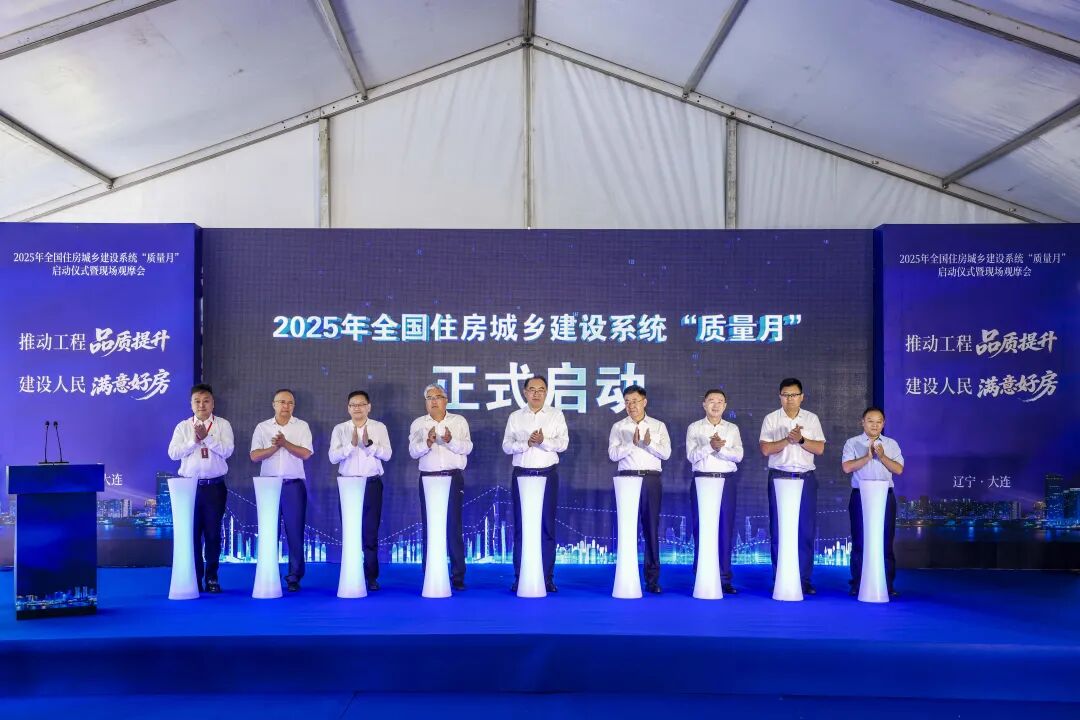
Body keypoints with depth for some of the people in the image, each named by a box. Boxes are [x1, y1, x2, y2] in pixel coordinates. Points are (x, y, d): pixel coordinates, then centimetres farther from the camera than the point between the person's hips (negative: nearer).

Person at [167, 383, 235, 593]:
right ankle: (194, 578, 14)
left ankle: (211, 578, 15)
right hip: (190, 485, 1)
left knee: (213, 533, 4)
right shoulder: (183, 426, 7)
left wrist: (207, 438, -18)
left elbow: (227, 451, -9)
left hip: (215, 486, -1)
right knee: (192, 533, 4)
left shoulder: (223, 425, 4)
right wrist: (194, 441, -13)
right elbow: (173, 453, -3)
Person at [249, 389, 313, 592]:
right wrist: (274, 447, -14)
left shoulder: (302, 426, 6)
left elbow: (306, 453, -5)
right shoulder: (262, 427, 8)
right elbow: (255, 456, -1)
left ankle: (294, 577, 4)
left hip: (294, 485, -1)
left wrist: (285, 443, -16)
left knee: (295, 531, -1)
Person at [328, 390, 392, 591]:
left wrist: (369, 443, -21)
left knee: (371, 532, 2)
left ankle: (371, 576, 9)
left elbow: (387, 454, -6)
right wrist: (351, 444, -20)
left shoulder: (379, 428, 4)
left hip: (372, 484, -1)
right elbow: (333, 457, -5)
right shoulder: (340, 429, 5)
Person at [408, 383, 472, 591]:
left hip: (454, 477, -1)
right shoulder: (418, 424, 10)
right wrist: (427, 443, -23)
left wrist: (451, 440, -22)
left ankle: (458, 576, 2)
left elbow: (467, 447, -4)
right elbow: (413, 451, -3)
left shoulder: (459, 421, 8)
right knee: (429, 527, 2)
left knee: (454, 526, -3)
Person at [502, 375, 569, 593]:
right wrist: (526, 443, -17)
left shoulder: (556, 415, 8)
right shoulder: (515, 417, 10)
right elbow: (507, 446, 1)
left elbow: (563, 443, -4)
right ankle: (519, 577, 7)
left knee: (547, 527, 1)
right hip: (521, 474, 1)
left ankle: (547, 578, 6)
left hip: (548, 475, -1)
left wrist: (543, 441, -21)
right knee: (520, 526, 2)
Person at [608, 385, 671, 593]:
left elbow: (666, 453, 0)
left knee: (651, 528, 0)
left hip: (651, 480, 0)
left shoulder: (658, 426, 11)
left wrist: (650, 443, -17)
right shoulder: (618, 427, 10)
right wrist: (632, 443, -17)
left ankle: (652, 578, 5)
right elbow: (613, 454, -3)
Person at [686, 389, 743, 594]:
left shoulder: (732, 429, 11)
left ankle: (725, 579, 6)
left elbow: (738, 455, -3)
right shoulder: (694, 428, 7)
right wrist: (710, 446, -22)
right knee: (701, 529, 1)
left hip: (726, 481, 1)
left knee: (726, 530, 1)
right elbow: (691, 455, -7)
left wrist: (721, 448, -19)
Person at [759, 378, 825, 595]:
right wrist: (788, 439, -17)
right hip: (779, 478, -1)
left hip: (806, 479, 1)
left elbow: (819, 448, 1)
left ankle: (804, 580, 7)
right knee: (779, 530, 1)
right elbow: (765, 449, -6)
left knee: (806, 530, 1)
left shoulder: (812, 419, 8)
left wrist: (801, 439, -14)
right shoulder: (771, 419, 3)